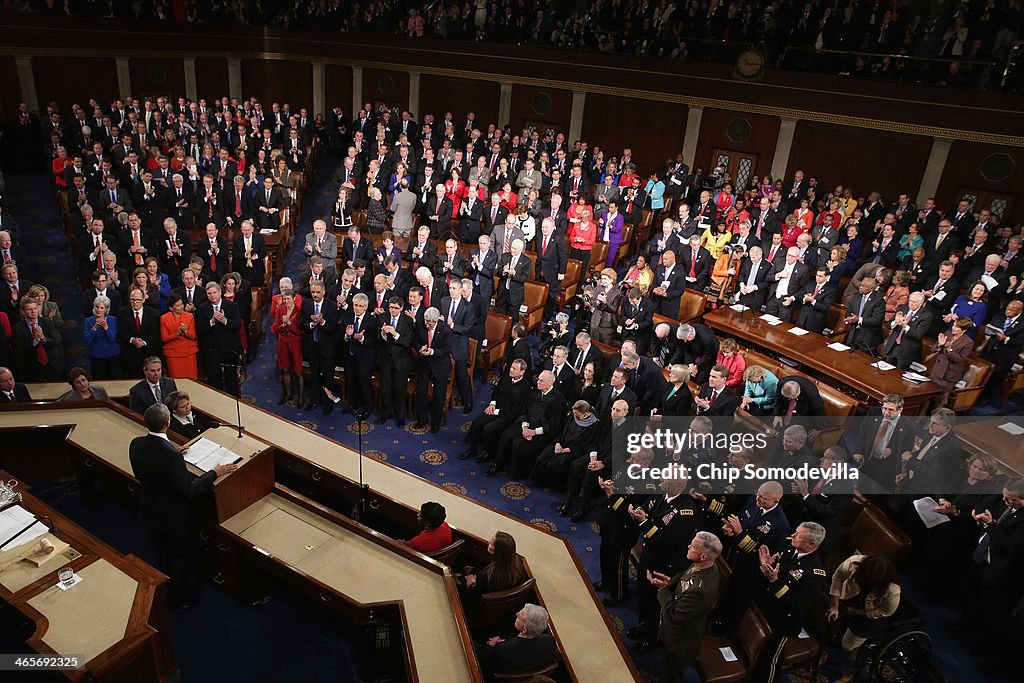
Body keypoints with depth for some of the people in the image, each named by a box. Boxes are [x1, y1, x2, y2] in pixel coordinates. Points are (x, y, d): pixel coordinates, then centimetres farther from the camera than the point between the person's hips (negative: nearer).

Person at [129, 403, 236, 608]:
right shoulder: (172, 454, -36)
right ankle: (177, 597, 38)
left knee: (164, 554, 29)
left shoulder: (136, 444, -14)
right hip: (173, 517, -6)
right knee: (181, 557, 20)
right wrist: (215, 473, -18)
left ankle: (169, 589, 50)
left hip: (149, 513, 7)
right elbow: (188, 490, -28)